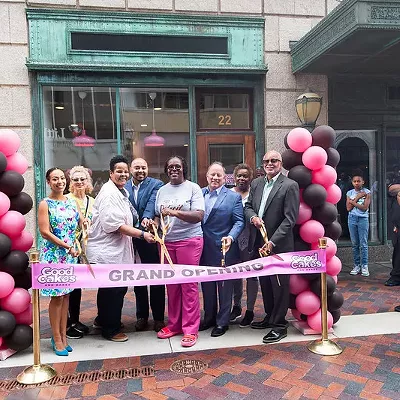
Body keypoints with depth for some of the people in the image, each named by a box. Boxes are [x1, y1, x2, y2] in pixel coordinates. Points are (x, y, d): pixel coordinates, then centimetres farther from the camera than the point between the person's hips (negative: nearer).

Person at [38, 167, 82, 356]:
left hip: (70, 254, 5)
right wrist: (67, 246, -14)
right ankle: (57, 339, 12)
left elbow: (82, 223, 14)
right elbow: (45, 232, -13)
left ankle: (63, 336, 21)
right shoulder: (45, 204, -6)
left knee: (66, 295, 10)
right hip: (53, 254, -5)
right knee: (57, 296, -1)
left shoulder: (72, 202, 9)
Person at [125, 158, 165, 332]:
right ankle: (141, 316, 29)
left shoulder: (156, 184, -3)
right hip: (132, 238, 3)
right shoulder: (124, 187, 7)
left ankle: (158, 317, 20)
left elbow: (152, 202, -20)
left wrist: (146, 218, -38)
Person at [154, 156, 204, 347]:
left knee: (189, 284, -2)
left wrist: (175, 212, -23)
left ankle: (190, 329, 9)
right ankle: (174, 324, 24)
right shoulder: (162, 191, 12)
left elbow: (199, 216, -12)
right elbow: (158, 215, 17)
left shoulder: (193, 188, -2)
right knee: (171, 284, 10)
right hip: (167, 242, 4)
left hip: (189, 240, -4)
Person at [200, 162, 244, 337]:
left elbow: (239, 221, -6)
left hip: (224, 249, -4)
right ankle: (209, 318, 33)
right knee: (207, 286, 16)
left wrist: (230, 237, -24)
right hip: (203, 249, 4)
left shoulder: (234, 197, -3)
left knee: (224, 286, 8)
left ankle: (222, 321, 22)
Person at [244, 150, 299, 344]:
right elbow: (248, 206, 16)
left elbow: (290, 219, -14)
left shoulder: (290, 186, -9)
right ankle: (270, 317, 35)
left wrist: (272, 241, -19)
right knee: (265, 283, 18)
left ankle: (279, 325, 18)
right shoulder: (256, 183, 11)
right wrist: (253, 217, -8)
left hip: (278, 245, -6)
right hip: (258, 243, 6)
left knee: (279, 285, 4)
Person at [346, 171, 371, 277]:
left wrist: (353, 202, -6)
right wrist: (357, 197, -6)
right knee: (354, 244, 5)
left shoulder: (367, 192, 0)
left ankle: (364, 266, 1)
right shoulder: (349, 193, 8)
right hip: (352, 219, 3)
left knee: (363, 244, -4)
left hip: (363, 219, -2)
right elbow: (348, 208, -2)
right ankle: (357, 265, 12)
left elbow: (364, 207, -8)